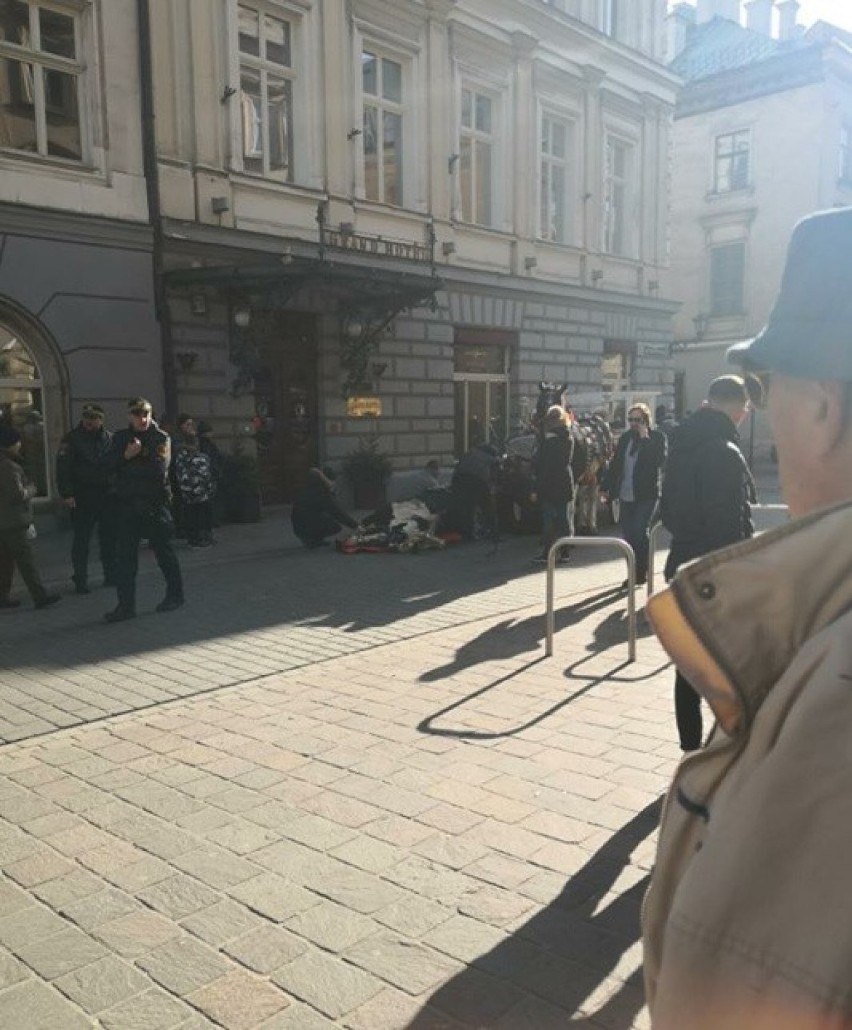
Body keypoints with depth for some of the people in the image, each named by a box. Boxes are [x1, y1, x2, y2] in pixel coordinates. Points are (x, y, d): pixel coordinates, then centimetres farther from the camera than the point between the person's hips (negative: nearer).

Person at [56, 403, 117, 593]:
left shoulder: (109, 438, 7)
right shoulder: (72, 439, -2)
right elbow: (62, 468, -7)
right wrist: (66, 494, -13)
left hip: (108, 496, 3)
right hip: (82, 498, -3)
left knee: (109, 538, 9)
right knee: (81, 539, 1)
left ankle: (111, 575, 20)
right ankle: (80, 580, 8)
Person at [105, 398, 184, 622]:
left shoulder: (161, 438, -3)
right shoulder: (120, 438, 11)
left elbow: (159, 469, -17)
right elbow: (110, 464, 1)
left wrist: (129, 465, -11)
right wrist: (126, 456, -16)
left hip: (154, 503, -4)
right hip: (128, 503, 4)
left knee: (164, 551, 8)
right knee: (124, 555, 1)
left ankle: (175, 595, 25)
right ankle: (126, 605, 7)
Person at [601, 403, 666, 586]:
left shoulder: (657, 438, -2)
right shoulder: (625, 438, 12)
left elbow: (659, 460, -18)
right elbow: (615, 463, 15)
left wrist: (645, 438, -17)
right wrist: (607, 487, 11)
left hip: (646, 495, -5)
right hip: (625, 495, 5)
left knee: (639, 533, -8)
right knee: (628, 534, 6)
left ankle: (642, 572, 5)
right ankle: (635, 573, 16)